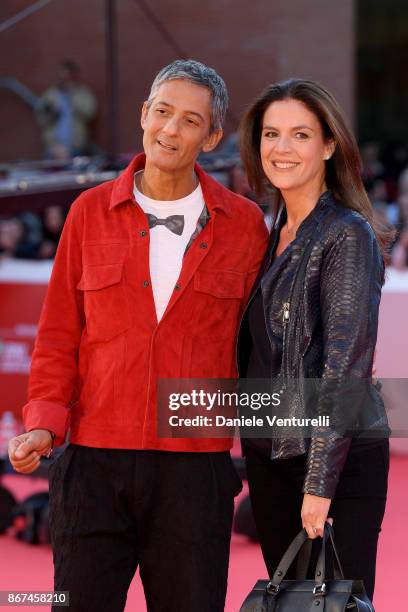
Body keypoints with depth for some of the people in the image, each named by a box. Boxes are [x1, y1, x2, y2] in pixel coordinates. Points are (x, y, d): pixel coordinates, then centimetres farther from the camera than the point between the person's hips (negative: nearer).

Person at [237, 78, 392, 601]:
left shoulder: (347, 235, -11)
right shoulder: (272, 233, 12)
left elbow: (347, 363, -17)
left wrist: (320, 481, -21)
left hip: (337, 456, -8)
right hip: (268, 454, 8)